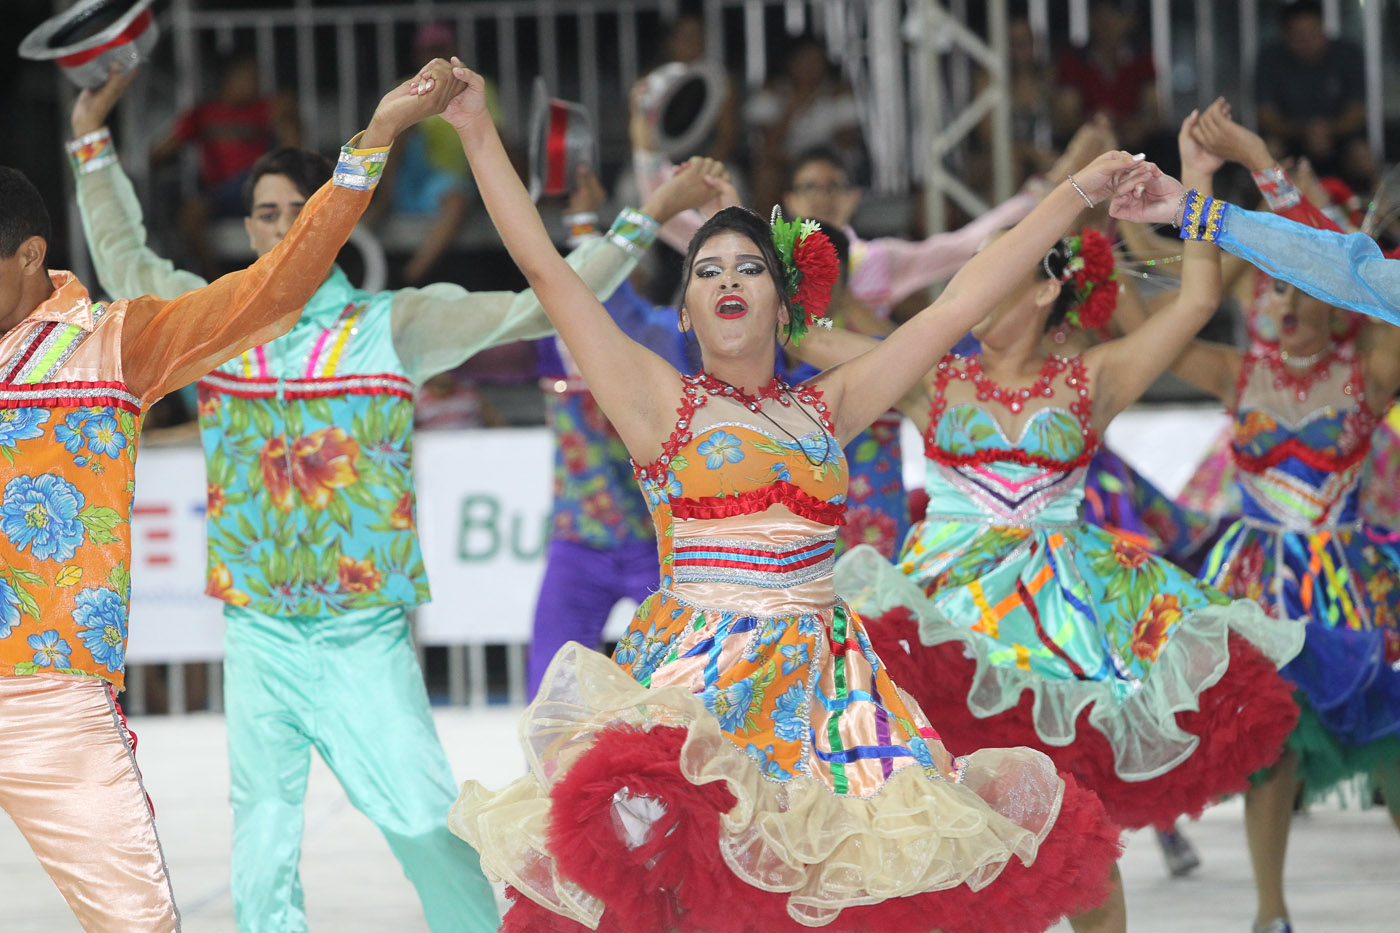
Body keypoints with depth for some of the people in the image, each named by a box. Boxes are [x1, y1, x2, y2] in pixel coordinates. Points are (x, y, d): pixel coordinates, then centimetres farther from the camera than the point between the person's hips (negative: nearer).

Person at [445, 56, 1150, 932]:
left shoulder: (826, 406, 15)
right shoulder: (662, 401, 7)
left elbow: (962, 302, 18)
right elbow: (546, 268, 3)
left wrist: (1079, 191, 20)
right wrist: (479, 134, 0)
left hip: (818, 675, 3)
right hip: (698, 670, -3)